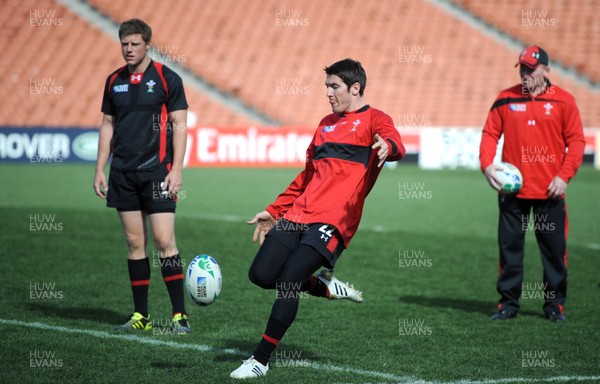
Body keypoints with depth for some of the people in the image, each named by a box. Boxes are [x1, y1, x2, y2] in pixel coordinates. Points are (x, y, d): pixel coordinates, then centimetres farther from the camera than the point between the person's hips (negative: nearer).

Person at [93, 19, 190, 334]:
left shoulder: (167, 78, -3)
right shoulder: (114, 81, 11)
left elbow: (179, 125, -5)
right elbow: (108, 125, 16)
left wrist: (176, 170, -12)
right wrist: (99, 170, 11)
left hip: (156, 170, -5)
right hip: (122, 173, 5)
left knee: (164, 240, -9)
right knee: (134, 242, 6)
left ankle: (179, 315, -5)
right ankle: (141, 315, 11)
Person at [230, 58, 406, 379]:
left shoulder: (373, 120, 2)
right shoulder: (327, 124, 25)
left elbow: (395, 143, -21)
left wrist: (387, 146, -46)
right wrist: (274, 211, 28)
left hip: (333, 221, -8)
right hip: (298, 215, 8)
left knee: (289, 280, -18)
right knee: (261, 275, -5)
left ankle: (260, 361, -7)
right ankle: (327, 287, 17)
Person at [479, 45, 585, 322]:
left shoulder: (563, 100, 1)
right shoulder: (505, 99, 6)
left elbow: (576, 141, 1)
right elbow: (490, 133, 7)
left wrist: (564, 176, -9)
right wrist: (487, 164, -9)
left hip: (550, 192, -1)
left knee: (554, 249, 4)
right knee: (509, 247, 5)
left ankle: (554, 304, 14)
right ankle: (508, 303, 14)